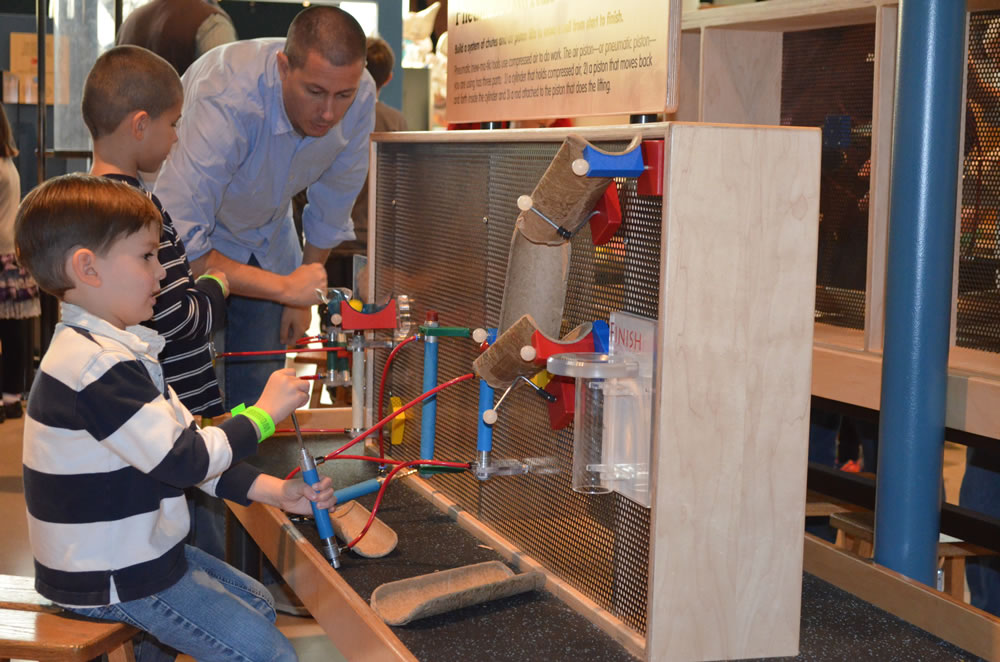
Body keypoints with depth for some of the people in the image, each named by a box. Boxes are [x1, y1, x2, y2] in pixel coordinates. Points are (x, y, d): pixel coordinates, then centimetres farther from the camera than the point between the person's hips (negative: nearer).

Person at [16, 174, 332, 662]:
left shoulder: (114, 350, 9)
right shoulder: (95, 367, -26)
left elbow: (186, 450, 7)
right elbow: (184, 460, -25)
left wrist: (273, 491, -3)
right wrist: (264, 412, -13)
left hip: (137, 550, 11)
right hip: (110, 582, -10)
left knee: (257, 603, 23)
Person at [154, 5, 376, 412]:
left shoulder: (360, 96, -21)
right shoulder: (226, 101, -40)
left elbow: (333, 203, -2)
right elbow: (178, 242, -43)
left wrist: (302, 298, 7)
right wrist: (284, 287, -40)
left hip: (266, 237, 5)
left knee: (259, 394, 5)